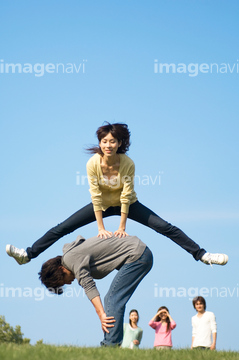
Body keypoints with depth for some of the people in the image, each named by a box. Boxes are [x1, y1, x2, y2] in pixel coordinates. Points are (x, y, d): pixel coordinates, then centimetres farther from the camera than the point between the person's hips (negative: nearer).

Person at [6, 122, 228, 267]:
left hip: (126, 204, -1)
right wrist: (101, 228, -23)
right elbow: (96, 197, -23)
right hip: (103, 205, 1)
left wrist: (122, 227, -23)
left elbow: (126, 197, -24)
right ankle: (28, 254, -2)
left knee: (165, 228, -12)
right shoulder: (93, 164, -26)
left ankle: (202, 255, -9)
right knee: (62, 228, -8)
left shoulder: (128, 164, -29)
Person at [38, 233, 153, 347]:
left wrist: (101, 315, -31)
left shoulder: (72, 259, -16)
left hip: (137, 255, -11)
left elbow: (88, 286, -25)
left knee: (113, 300, -16)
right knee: (110, 300, 10)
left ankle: (110, 345, -19)